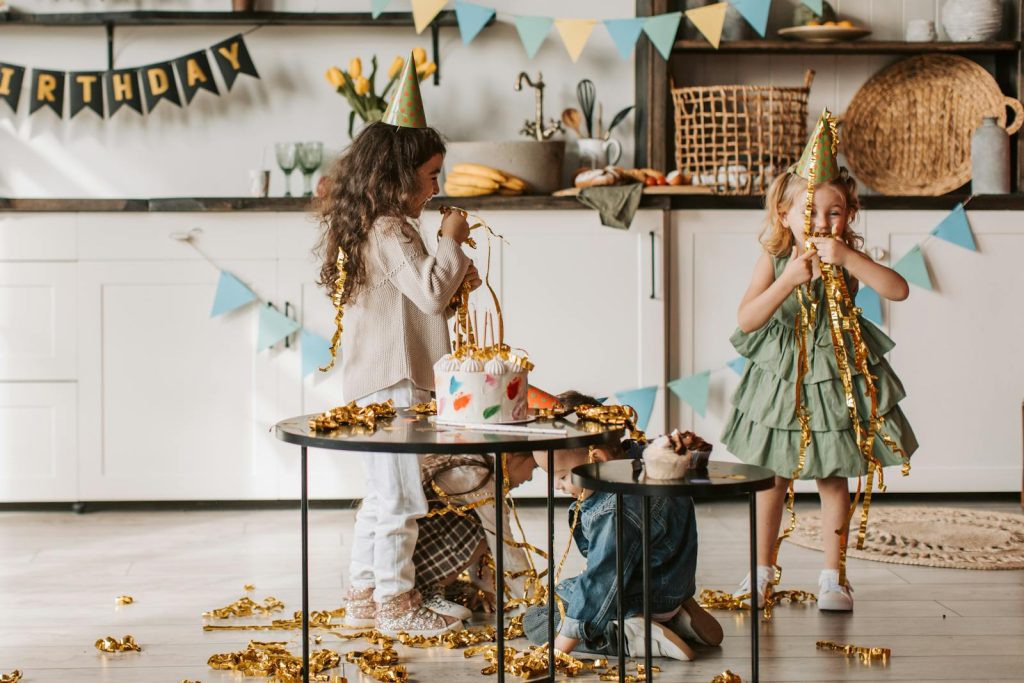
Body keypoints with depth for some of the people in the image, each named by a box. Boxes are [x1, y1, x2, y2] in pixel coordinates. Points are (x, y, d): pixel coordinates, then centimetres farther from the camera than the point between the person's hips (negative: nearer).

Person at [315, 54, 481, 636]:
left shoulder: (378, 229, 17)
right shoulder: (389, 231, -15)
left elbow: (415, 304, 24)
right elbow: (428, 290, -26)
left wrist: (456, 283, 10)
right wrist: (451, 242, -13)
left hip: (375, 384, 11)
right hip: (393, 384, -11)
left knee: (382, 497, 16)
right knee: (400, 498, -4)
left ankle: (364, 597, 23)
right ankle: (395, 603, 4)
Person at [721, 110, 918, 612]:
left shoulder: (849, 260, -12)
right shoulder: (773, 260, -13)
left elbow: (898, 290, -26)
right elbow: (746, 320, -22)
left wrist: (847, 258, -34)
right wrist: (789, 279, -32)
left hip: (835, 376, 0)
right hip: (779, 376, 1)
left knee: (833, 479, 6)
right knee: (771, 478, 10)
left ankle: (832, 576, 19)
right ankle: (763, 570, 25)